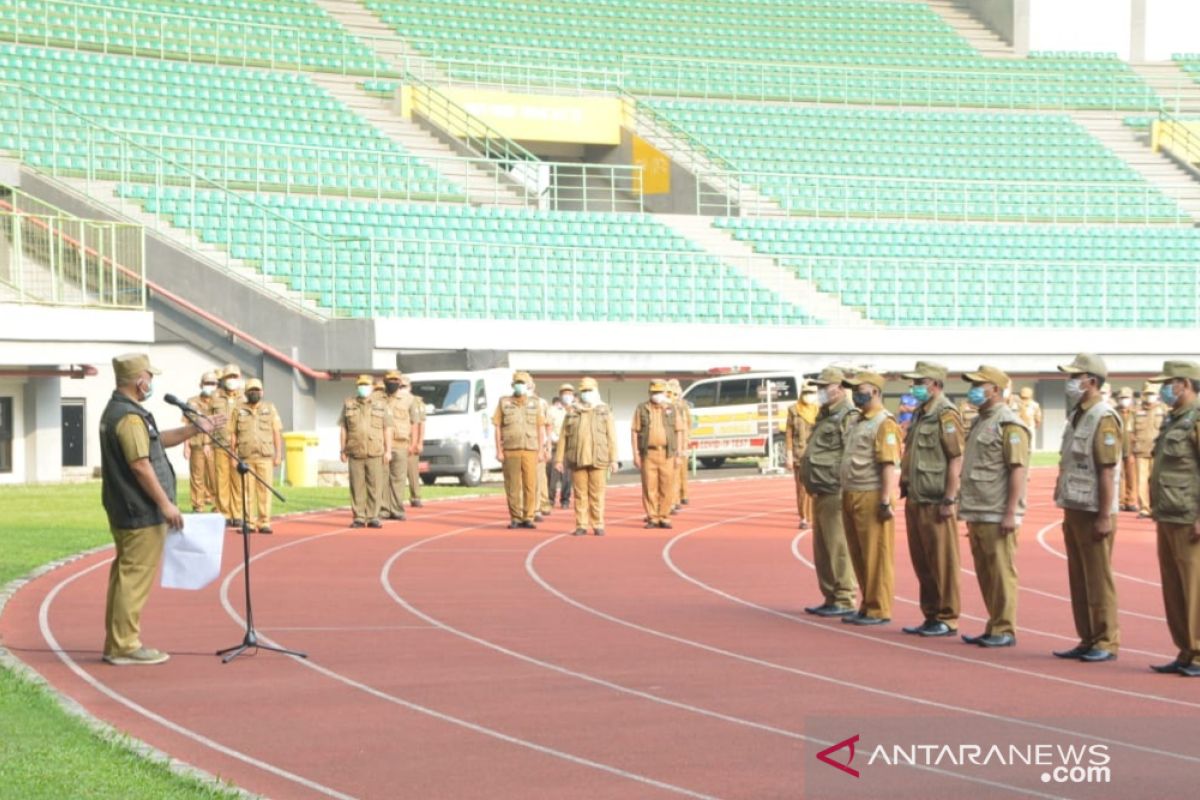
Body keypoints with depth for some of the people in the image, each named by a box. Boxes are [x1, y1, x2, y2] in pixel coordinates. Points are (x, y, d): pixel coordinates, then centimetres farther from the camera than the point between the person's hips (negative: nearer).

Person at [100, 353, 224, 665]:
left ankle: (116, 643, 21)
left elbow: (158, 439, 24)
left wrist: (195, 428, 18)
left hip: (123, 510, 11)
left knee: (125, 575, 15)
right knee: (136, 577, -6)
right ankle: (125, 646, -4)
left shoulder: (116, 411, 16)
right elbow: (140, 465, -23)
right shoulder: (130, 417, -18)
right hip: (141, 511, -11)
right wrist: (165, 503, -19)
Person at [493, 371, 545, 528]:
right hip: (510, 451, -1)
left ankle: (527, 518, 2)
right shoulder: (504, 403, 4)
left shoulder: (535, 403, 7)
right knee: (512, 486, -1)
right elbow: (497, 428, 3)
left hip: (530, 451, 1)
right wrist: (499, 451, -4)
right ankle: (515, 519, 6)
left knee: (530, 485, -3)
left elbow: (541, 428, 7)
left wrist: (540, 451, 1)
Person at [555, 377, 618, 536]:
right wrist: (559, 459, 3)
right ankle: (581, 526, 6)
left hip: (598, 460, -1)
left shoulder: (604, 412, 8)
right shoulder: (571, 412, 10)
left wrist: (613, 459, -3)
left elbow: (611, 438, 4)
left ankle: (598, 526, 4)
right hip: (577, 460, 1)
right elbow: (563, 438, 8)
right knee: (580, 494, 1)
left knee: (597, 494, -2)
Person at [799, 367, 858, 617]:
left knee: (839, 549, -7)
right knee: (822, 551, 14)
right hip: (820, 494, 10)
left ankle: (845, 600, -3)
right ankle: (830, 598, 22)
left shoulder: (847, 417, -12)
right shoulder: (825, 416, 19)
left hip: (835, 494, -10)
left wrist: (839, 487, -20)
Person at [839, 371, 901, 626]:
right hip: (851, 496, 9)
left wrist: (885, 501, -22)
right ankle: (867, 606, 21)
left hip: (871, 498, -9)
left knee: (876, 557, -3)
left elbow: (888, 464, -18)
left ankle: (879, 611, 1)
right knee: (858, 556, 13)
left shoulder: (884, 423, -12)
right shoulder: (856, 421, 17)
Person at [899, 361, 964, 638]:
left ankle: (947, 620, 3)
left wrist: (949, 500, -19)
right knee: (921, 563, 12)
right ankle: (930, 616, 20)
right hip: (915, 501, 9)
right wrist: (905, 486, 18)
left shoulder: (946, 415, -11)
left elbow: (956, 459, -16)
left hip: (935, 503, -9)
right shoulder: (919, 414, 17)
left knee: (942, 563, -3)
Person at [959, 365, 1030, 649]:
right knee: (984, 573, 11)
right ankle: (994, 627, 16)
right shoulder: (980, 423, 18)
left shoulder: (1009, 425, -11)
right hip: (977, 513, 9)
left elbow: (1018, 470, -17)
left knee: (1001, 572, -6)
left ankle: (1004, 630, -2)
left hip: (997, 516, -9)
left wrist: (1011, 513, -21)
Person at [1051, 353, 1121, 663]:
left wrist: (1105, 517, -21)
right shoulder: (1077, 416, 15)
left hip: (1094, 513, -9)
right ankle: (1087, 640, 17)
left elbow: (1108, 471, -19)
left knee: (1098, 579, -4)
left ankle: (1106, 642, 2)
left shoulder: (1103, 419, -14)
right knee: (1078, 579, 11)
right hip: (1075, 509, 9)